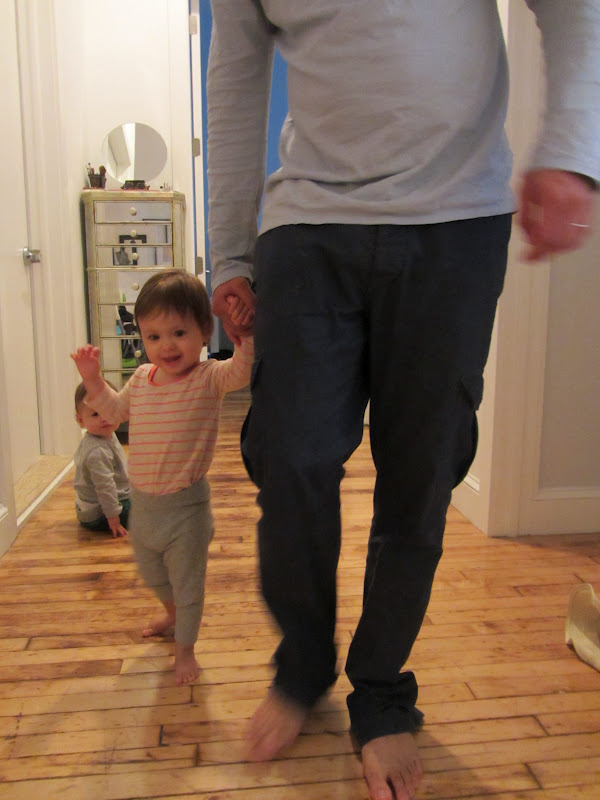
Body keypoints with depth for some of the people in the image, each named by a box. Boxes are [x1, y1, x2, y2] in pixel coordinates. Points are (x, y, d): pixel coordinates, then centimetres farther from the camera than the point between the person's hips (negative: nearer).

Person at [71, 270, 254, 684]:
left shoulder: (209, 378, -18)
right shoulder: (141, 378, -1)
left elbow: (242, 371, -39)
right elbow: (116, 410, 18)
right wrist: (94, 380, 6)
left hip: (186, 503, -6)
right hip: (142, 501, 7)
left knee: (187, 581, 10)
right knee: (151, 573, 29)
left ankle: (185, 648, 33)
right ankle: (173, 614, 59)